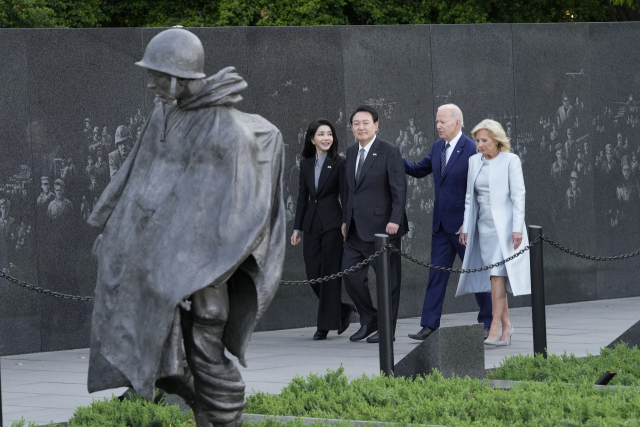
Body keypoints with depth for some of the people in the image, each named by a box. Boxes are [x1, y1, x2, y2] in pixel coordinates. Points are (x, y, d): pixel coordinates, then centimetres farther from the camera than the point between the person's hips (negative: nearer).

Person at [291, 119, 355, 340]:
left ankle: (326, 324, 2)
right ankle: (343, 310, 24)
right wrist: (298, 228, 11)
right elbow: (303, 196, 13)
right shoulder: (306, 164, 10)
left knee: (329, 274, -3)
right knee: (313, 275, 3)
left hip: (332, 224, -5)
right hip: (311, 224, 5)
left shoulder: (339, 163, -3)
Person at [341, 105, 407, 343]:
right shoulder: (351, 152, 13)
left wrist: (395, 220, -18)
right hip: (356, 229, 6)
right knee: (351, 276, 3)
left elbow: (399, 189, -11)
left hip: (382, 226, -6)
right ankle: (369, 320, 20)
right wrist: (345, 219, 14)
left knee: (388, 278, 1)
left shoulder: (389, 152, -7)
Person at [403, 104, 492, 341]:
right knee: (436, 274, 4)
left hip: (464, 225, -7)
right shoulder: (438, 147, 9)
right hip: (441, 224, 7)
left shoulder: (472, 150, -14)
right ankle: (429, 325, 3)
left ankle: (488, 322, 17)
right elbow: (418, 170, 20)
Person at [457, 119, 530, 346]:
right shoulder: (474, 161, 11)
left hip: (504, 225, -6)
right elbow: (470, 197, 15)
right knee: (494, 276, 5)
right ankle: (506, 326, 11)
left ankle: (495, 328, -19)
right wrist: (465, 227, 9)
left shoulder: (510, 160, -4)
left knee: (497, 274, -16)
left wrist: (517, 228, -14)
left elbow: (518, 195, -7)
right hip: (483, 225, 6)